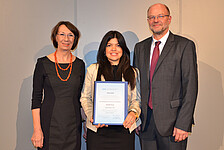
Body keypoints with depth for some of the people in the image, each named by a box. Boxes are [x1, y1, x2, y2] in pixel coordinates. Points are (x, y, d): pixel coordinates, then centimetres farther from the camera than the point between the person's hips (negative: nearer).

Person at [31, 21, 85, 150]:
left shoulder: (80, 65, 5)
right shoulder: (43, 63, -2)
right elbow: (36, 98, -2)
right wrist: (37, 129, -9)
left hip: (73, 126, 2)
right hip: (49, 124, -2)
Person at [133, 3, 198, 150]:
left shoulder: (185, 45, -3)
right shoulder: (140, 47, 11)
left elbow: (191, 87, -8)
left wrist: (183, 124, -13)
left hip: (172, 121, -4)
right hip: (146, 121, 4)